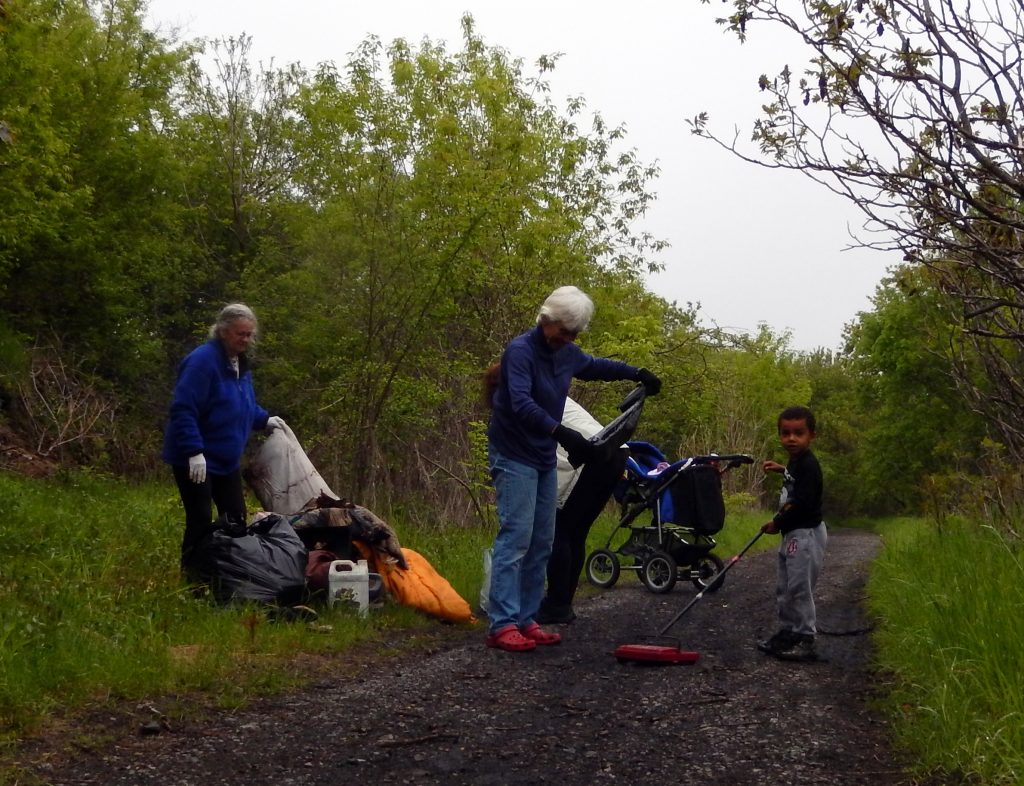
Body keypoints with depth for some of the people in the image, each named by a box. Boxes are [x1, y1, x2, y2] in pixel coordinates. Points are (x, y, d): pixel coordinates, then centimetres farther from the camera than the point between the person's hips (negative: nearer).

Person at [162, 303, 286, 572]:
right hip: (195, 459, -9)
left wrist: (264, 420, 11)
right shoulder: (203, 360, -21)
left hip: (226, 459, 9)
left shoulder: (240, 363, 9)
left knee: (236, 519, 11)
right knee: (201, 522, -5)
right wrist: (194, 452, -31)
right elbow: (183, 410, -27)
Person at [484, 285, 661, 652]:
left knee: (540, 544, 7)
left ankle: (526, 621, 12)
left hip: (544, 458, 9)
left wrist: (637, 373, 26)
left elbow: (597, 366, 32)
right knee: (515, 537, -15)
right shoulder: (520, 350, -17)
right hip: (514, 456, -9)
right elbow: (521, 403, -31)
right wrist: (561, 433, -41)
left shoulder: (568, 354, 8)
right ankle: (502, 625, -15)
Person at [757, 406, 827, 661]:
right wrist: (782, 469, 27)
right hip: (792, 534, 11)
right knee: (783, 588, 15)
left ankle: (805, 640, -1)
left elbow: (801, 504, -25)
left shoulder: (808, 464, -18)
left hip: (806, 534, -10)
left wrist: (777, 523, -15)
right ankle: (787, 634, 24)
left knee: (800, 588, -7)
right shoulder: (796, 462, 12)